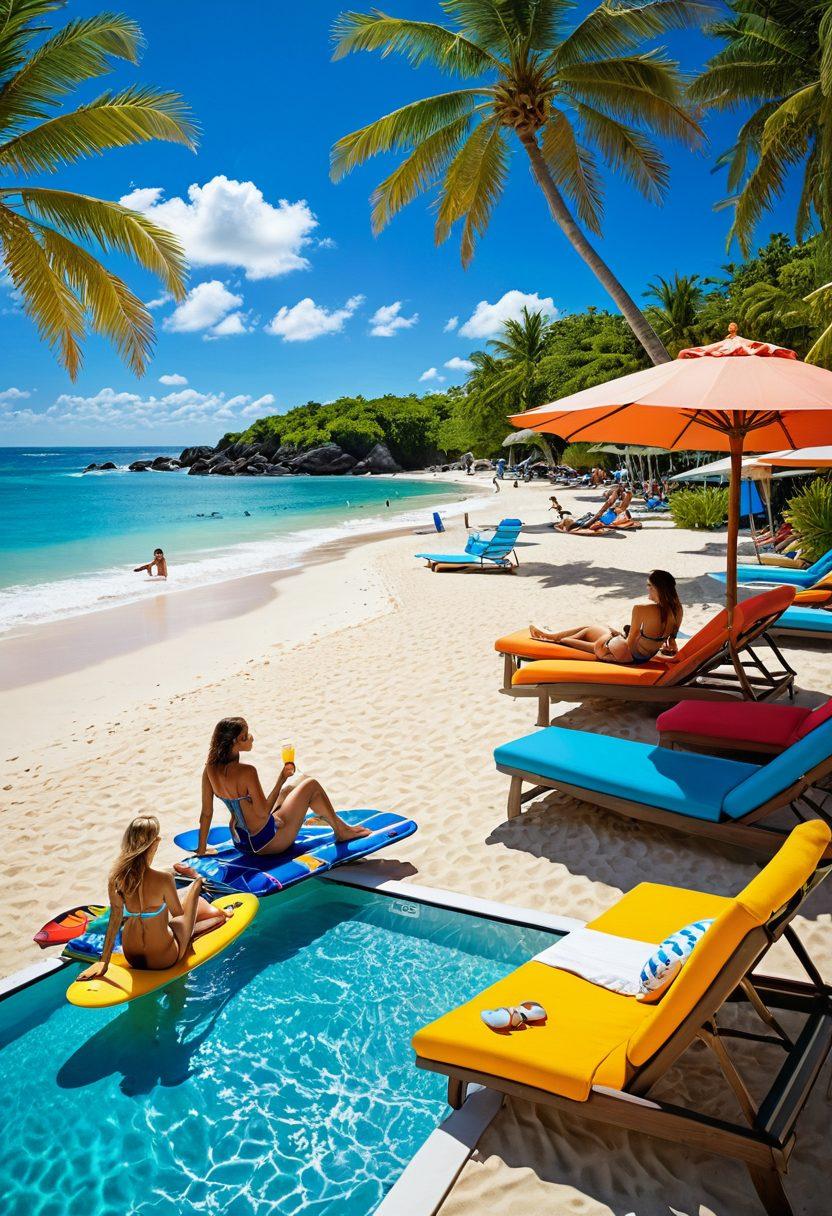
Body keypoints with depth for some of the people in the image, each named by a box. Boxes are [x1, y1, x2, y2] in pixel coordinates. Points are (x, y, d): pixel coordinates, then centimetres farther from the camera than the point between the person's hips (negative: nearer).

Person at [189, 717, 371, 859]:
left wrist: (201, 849, 9)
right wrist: (281, 780, -16)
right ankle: (341, 830, 22)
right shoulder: (246, 772, -29)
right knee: (311, 785, 6)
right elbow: (263, 812, -24)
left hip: (241, 844, 8)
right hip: (268, 842, -8)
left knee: (290, 790, 28)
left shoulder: (210, 768, -7)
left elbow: (206, 813, -1)